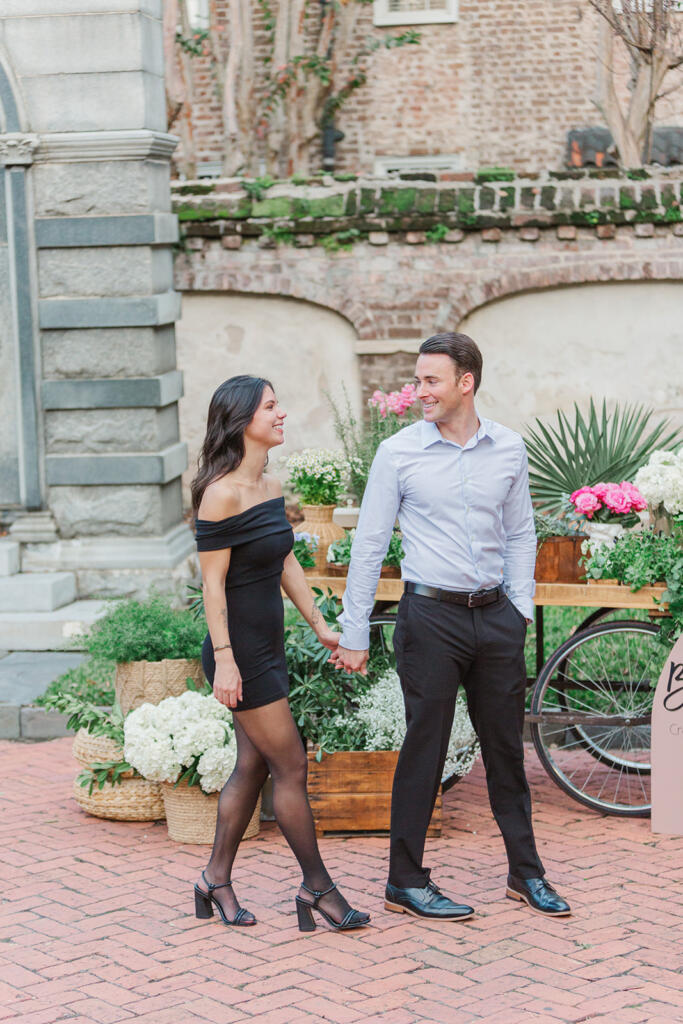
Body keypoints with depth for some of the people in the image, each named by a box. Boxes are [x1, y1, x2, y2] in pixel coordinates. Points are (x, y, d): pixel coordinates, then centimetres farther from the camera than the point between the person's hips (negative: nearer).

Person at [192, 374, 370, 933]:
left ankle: (216, 881, 23)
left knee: (253, 766, 13)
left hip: (268, 646, 9)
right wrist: (223, 660, -20)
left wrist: (321, 625, 17)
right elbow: (213, 582, -17)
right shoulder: (222, 494, -17)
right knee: (291, 766, -2)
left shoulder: (271, 487, 9)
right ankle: (317, 887, 9)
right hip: (241, 650, -9)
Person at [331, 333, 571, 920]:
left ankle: (526, 872, 24)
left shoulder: (509, 449, 5)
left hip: (495, 615, 3)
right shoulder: (399, 453, -4)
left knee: (506, 746, 12)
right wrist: (353, 633, -2)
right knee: (424, 747, 0)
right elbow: (369, 545, -1)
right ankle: (407, 883, 11)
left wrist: (520, 608, 6)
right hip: (431, 615, -3)